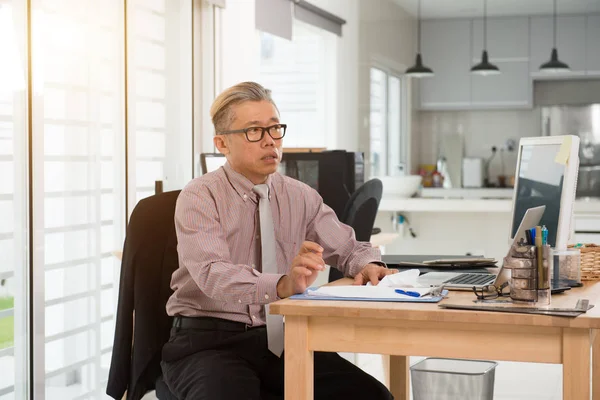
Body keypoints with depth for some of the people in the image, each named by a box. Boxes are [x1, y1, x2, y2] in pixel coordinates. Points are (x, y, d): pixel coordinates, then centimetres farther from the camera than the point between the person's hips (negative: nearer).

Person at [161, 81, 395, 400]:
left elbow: (347, 247, 16)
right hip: (208, 340, -5)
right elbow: (213, 274, -24)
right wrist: (283, 285, -42)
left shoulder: (300, 197, 9)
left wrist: (367, 265, -10)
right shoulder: (199, 198, -8)